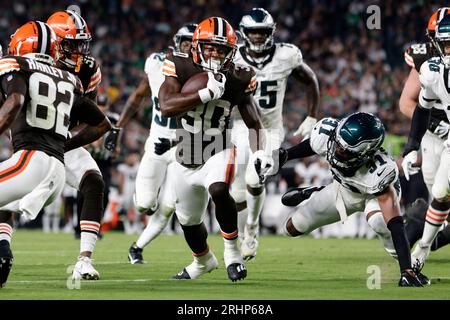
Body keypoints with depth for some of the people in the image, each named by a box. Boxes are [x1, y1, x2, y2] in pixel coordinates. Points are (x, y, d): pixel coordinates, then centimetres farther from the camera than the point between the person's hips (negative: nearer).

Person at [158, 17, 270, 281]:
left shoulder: (236, 79, -10)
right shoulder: (181, 68, -15)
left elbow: (254, 122, 0)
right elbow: (167, 107, -30)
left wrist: (260, 151, -18)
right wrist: (208, 93, -36)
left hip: (218, 153, -2)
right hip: (185, 160, 2)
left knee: (218, 190, -35)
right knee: (189, 220, 18)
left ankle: (232, 248, -12)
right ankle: (204, 260, 50)